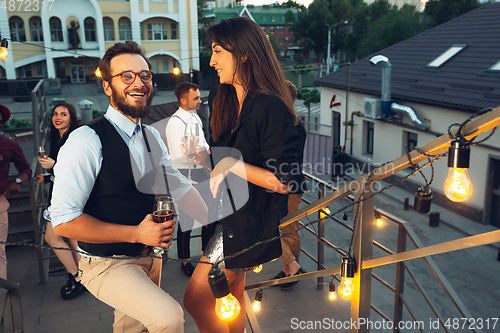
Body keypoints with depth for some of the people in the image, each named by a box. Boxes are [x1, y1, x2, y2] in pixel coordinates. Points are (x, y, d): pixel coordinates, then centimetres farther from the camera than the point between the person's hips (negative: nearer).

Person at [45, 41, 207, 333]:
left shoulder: (152, 138, 4)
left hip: (148, 257, 7)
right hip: (106, 264, -7)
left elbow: (180, 189, 9)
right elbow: (63, 221, -22)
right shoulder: (87, 141, -20)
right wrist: (137, 233, -24)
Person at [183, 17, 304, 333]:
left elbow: (286, 182, -22)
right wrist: (204, 156, -2)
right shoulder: (223, 102, 7)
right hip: (228, 215, 8)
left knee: (195, 300, 0)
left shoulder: (270, 108, -20)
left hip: (251, 220, -8)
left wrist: (231, 164, -23)